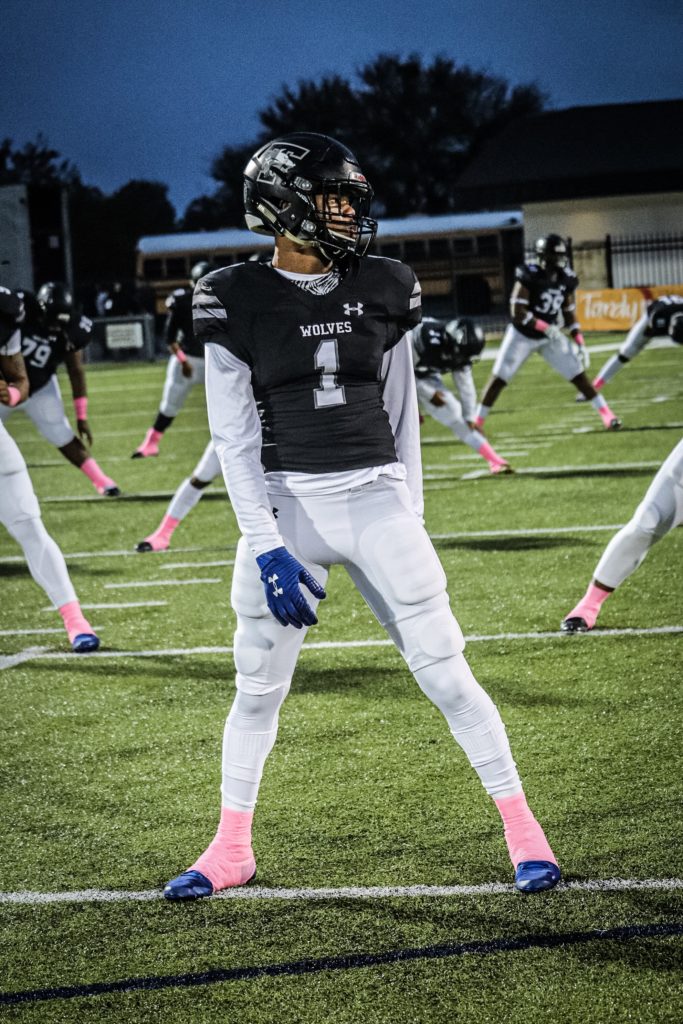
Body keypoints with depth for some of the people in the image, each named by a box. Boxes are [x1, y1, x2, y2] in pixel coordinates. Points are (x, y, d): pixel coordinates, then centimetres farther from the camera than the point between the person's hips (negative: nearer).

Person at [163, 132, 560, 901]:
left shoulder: (384, 290, 3)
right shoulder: (238, 302, -5)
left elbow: (401, 413, 11)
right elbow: (233, 438, -4)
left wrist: (412, 519, 11)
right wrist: (265, 545, -10)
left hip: (378, 500, 1)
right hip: (286, 509, -1)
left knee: (445, 671, -1)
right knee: (259, 688, 9)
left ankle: (522, 828, 10)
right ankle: (231, 849, 26)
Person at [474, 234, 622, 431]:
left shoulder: (566, 278, -6)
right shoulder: (529, 275, -23)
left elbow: (569, 313, 5)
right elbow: (517, 312, -25)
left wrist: (580, 343, -2)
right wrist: (546, 328, -29)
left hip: (550, 335, 4)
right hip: (522, 335, -4)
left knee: (578, 375, -2)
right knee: (498, 378, -4)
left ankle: (607, 416, 3)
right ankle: (477, 422, 8)